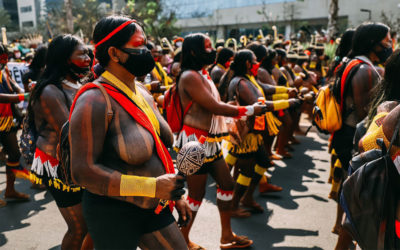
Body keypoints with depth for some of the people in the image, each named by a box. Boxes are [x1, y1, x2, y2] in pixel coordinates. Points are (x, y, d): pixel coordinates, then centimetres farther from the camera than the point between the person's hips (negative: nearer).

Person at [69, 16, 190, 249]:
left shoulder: (142, 92, 6)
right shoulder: (95, 101, -21)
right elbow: (83, 171, -26)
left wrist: (176, 195, 15)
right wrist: (152, 187, -29)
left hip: (155, 208, 8)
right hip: (113, 213, -7)